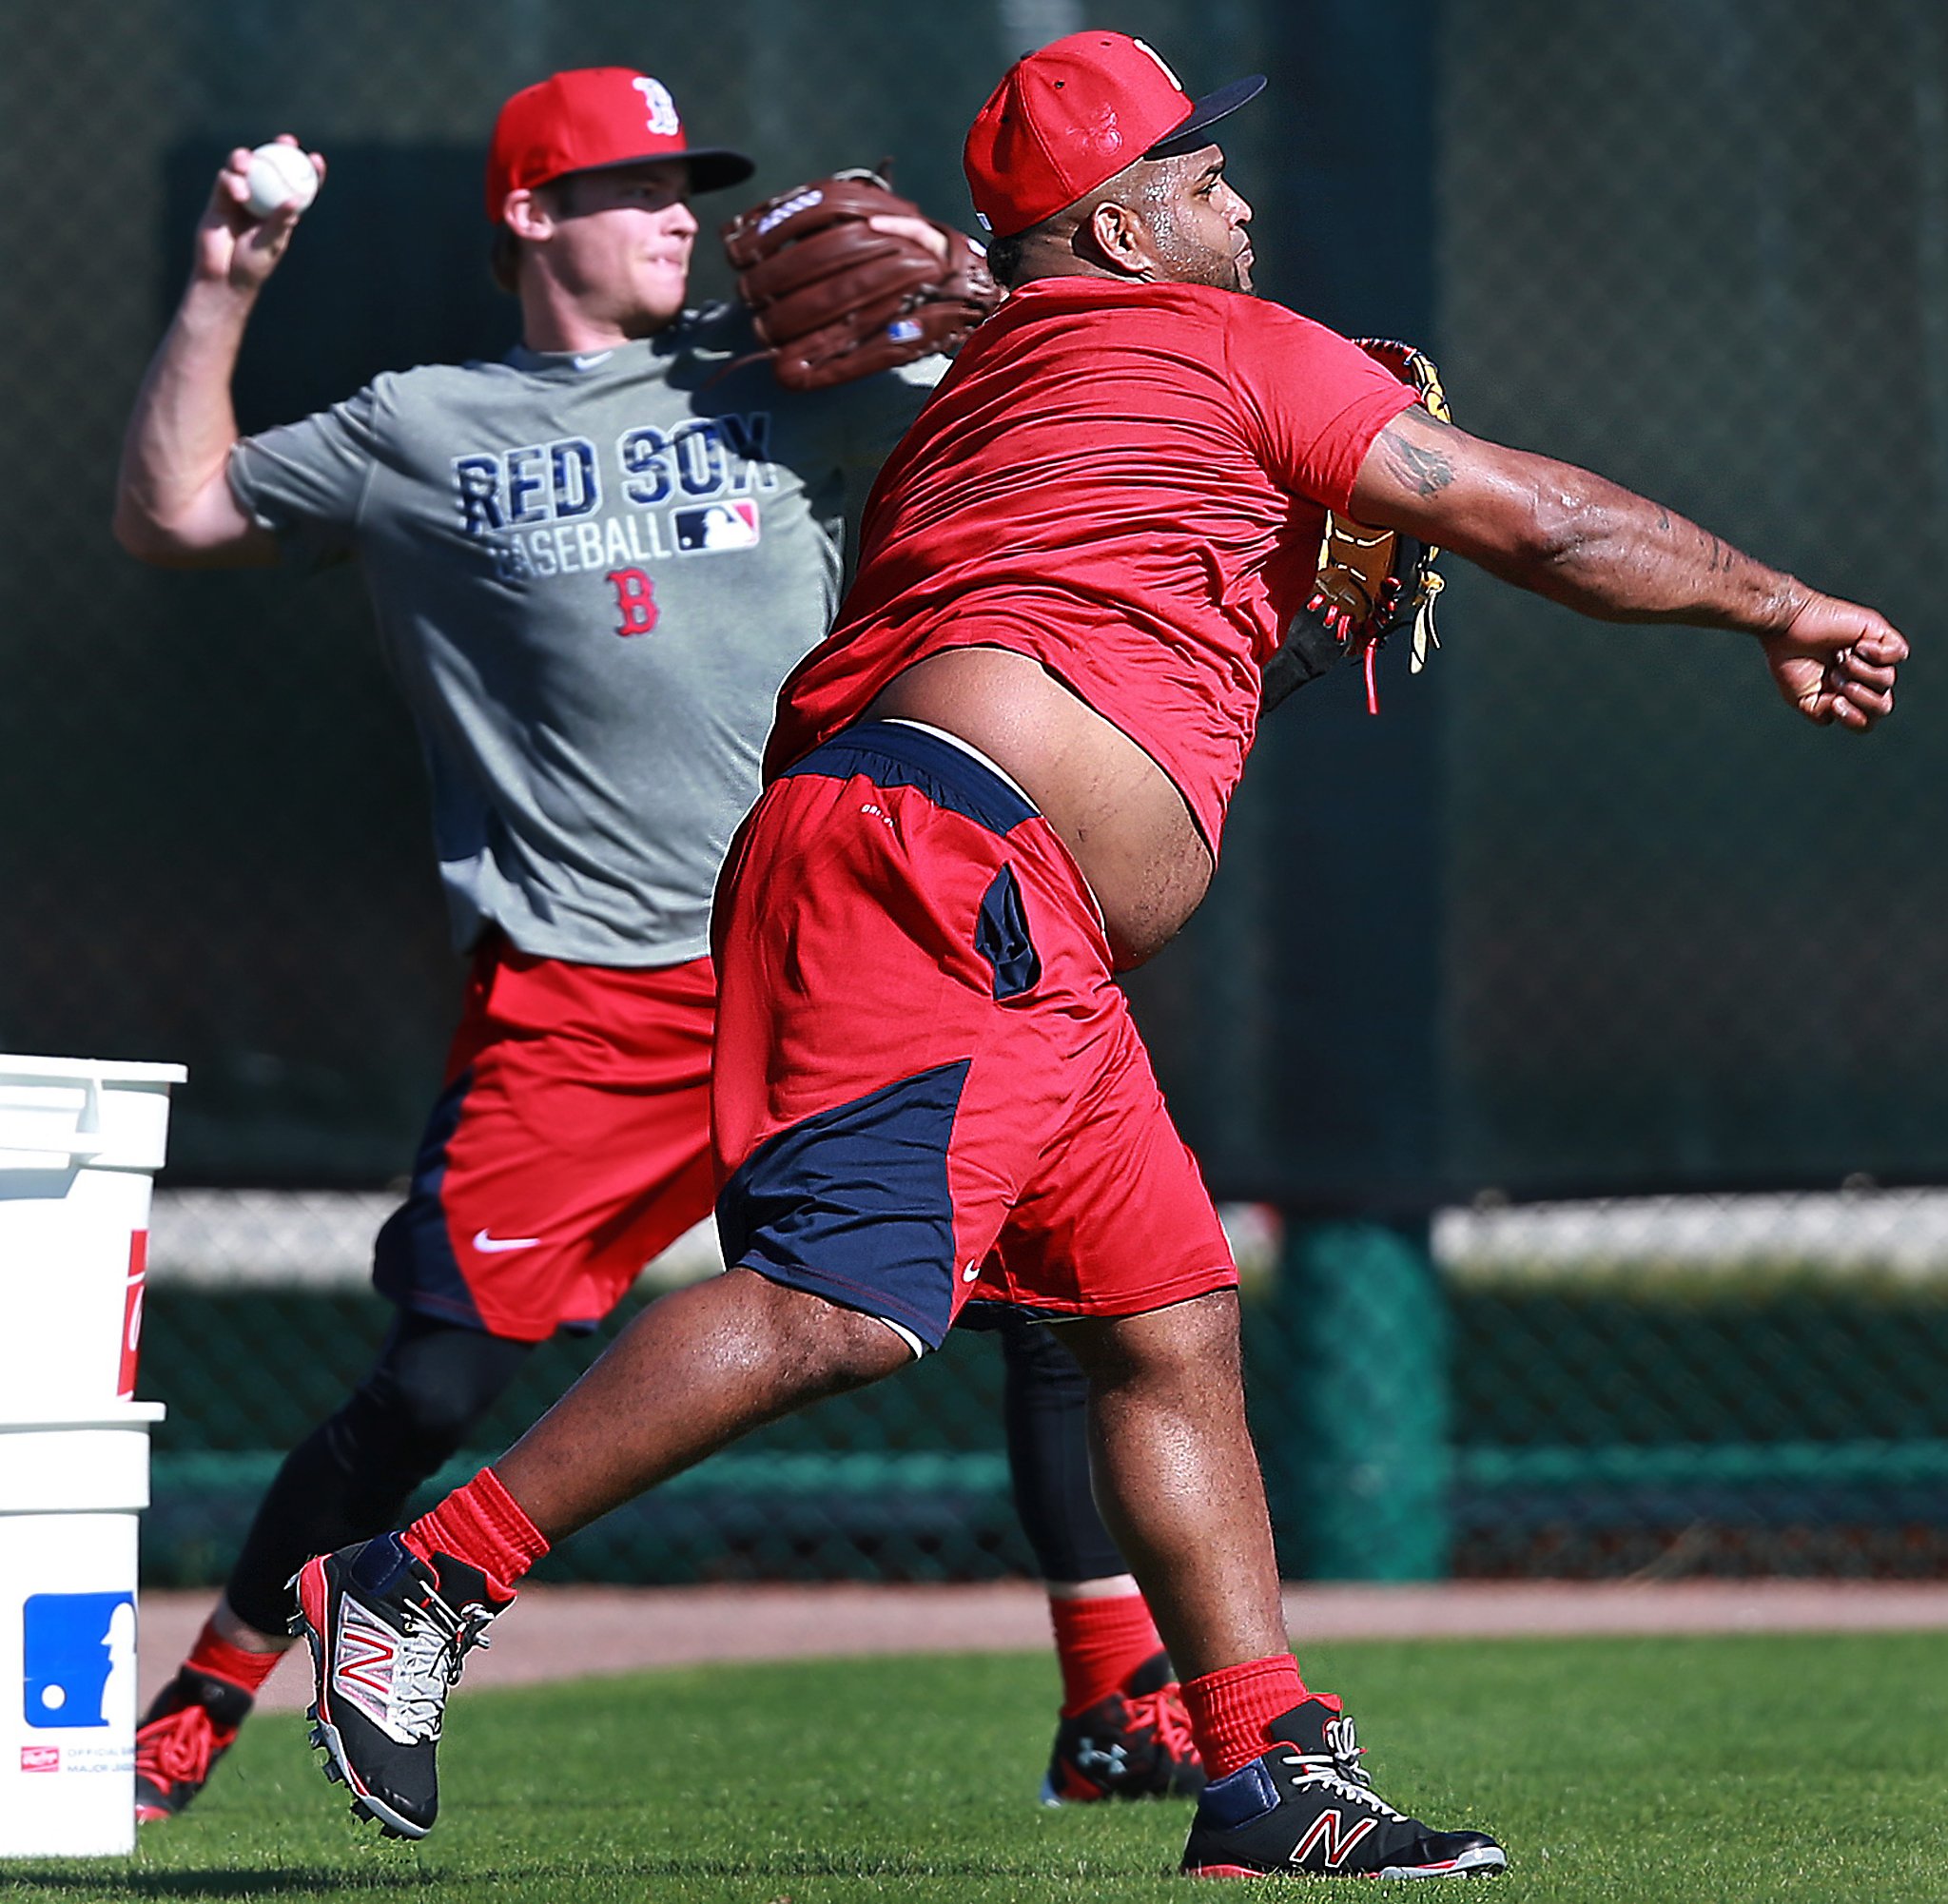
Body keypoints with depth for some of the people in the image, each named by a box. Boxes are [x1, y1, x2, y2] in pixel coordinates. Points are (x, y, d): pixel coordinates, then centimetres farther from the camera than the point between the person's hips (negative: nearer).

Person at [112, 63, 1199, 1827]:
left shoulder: (779, 378, 13)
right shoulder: (417, 434, 11)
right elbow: (170, 511, 15)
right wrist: (220, 299, 6)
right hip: (575, 1003, -2)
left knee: (1052, 1283, -7)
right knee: (436, 1379, -8)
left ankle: (1121, 1707, 3)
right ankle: (199, 1707, 9)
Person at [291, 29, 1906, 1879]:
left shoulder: (977, 399, 28)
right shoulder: (1228, 351, 4)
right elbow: (1541, 520, 7)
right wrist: (1778, 607, 19)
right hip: (942, 875, -10)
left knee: (1171, 1324, 9)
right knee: (841, 1303, -21)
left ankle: (1272, 1777, 8)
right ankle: (424, 1582, -22)